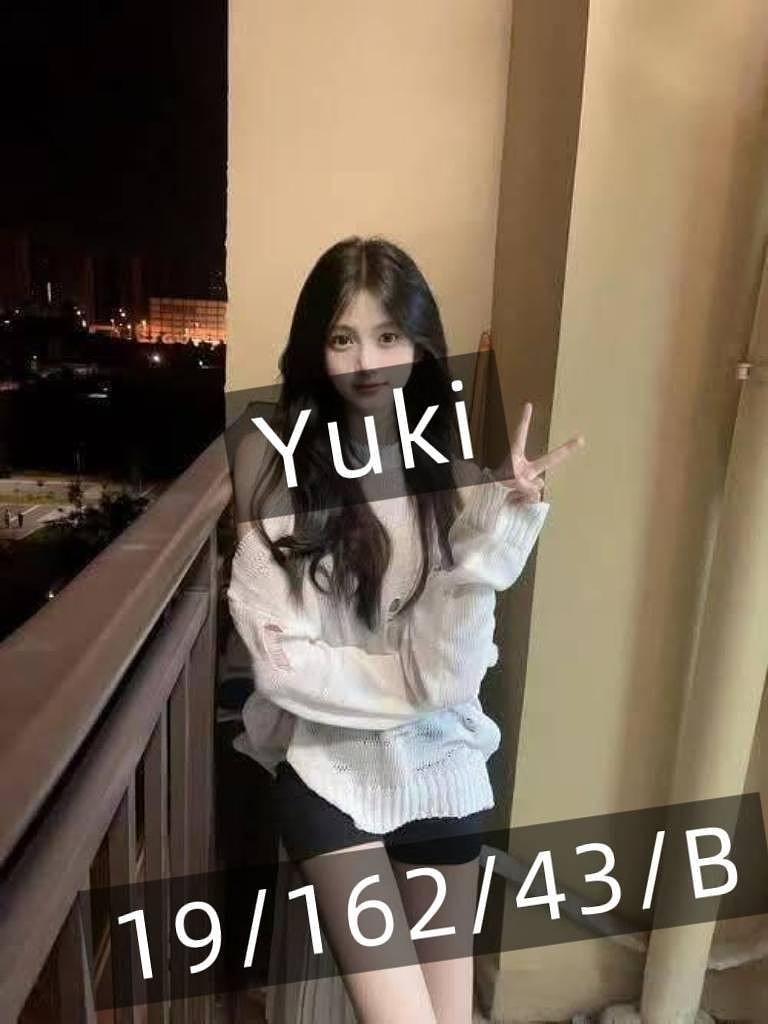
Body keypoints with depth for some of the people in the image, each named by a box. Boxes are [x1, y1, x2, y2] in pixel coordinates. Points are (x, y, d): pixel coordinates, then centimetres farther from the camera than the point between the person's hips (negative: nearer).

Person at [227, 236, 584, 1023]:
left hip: (439, 765, 3)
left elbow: (451, 669, -17)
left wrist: (499, 523, -27)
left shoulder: (456, 467, -7)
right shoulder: (276, 458, -12)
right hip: (326, 762, -2)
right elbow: (278, 663, -14)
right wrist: (412, 681, -12)